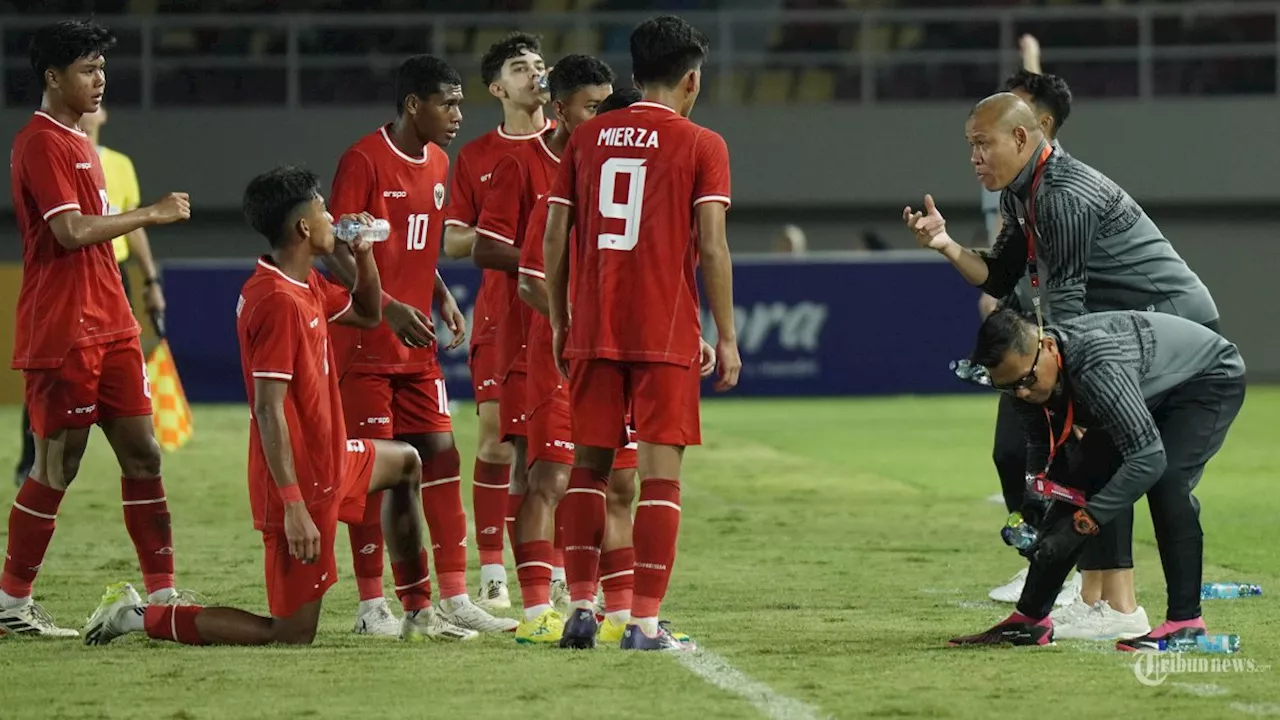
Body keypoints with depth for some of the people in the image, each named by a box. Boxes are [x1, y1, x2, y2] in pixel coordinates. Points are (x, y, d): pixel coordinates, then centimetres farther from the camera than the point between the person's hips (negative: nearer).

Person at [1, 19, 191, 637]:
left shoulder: (80, 143, 18)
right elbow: (70, 231, -22)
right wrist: (151, 214, -14)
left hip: (107, 327, 9)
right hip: (61, 332, -9)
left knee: (141, 453, 6)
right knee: (58, 465, -4)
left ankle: (162, 596, 7)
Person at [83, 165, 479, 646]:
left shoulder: (308, 287, 7)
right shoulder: (279, 301, -24)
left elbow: (368, 315, 27)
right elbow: (269, 410, -27)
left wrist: (363, 254, 9)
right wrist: (293, 506, -30)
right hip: (302, 482, -11)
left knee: (406, 464, 34)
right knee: (293, 633, -5)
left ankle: (418, 614, 35)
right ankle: (139, 616, -2)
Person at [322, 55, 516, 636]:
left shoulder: (437, 164, 13)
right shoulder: (363, 160, -12)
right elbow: (336, 251, -14)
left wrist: (442, 299, 7)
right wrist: (388, 307, -24)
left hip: (417, 346, 7)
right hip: (365, 343, -7)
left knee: (440, 456, 4)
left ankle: (454, 598, 8)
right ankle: (371, 605, 2)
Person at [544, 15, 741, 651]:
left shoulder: (586, 139, 10)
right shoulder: (700, 145, -1)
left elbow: (554, 237, 7)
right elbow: (711, 248, -8)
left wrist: (559, 325, 15)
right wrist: (727, 338, -2)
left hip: (592, 331, 4)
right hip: (666, 335, -4)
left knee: (589, 462, 13)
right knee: (660, 470, -2)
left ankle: (580, 608, 10)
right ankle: (645, 622, -6)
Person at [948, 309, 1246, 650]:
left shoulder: (1096, 366, -42)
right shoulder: (1024, 370, -16)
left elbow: (1148, 458, -43)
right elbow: (1040, 444, 3)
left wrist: (1083, 524, -39)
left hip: (1211, 377, -8)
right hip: (1151, 394, 8)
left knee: (1165, 479, -29)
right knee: (1079, 481, 1)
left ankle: (1185, 621, -23)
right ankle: (1031, 619, 12)